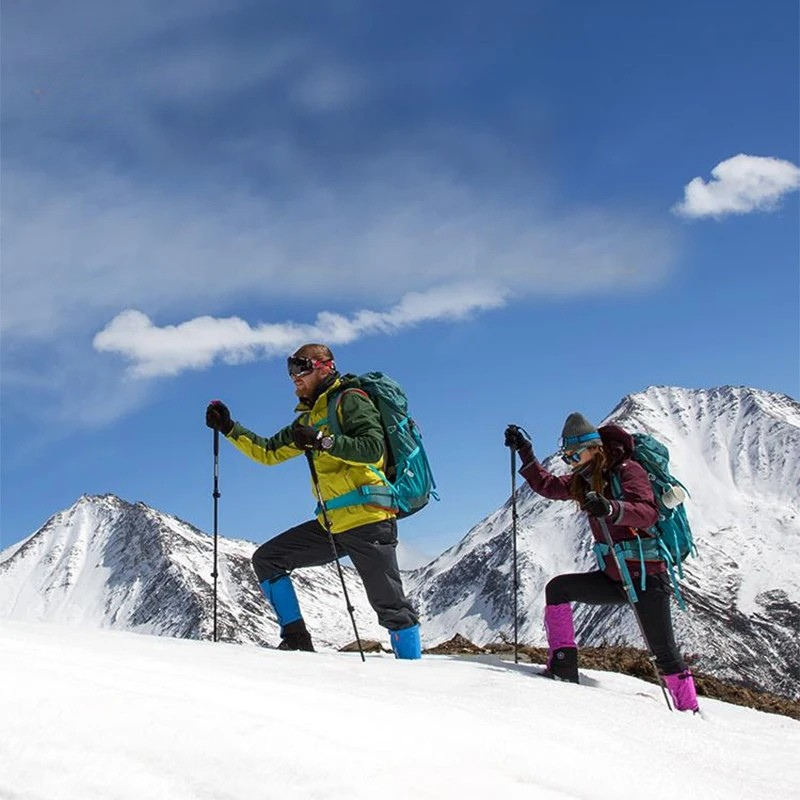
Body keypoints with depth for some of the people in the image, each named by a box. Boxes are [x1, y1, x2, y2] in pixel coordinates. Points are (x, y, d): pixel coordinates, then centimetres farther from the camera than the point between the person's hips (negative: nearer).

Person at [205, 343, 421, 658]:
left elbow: (373, 448, -19)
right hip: (330, 523, 9)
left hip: (367, 518, -9)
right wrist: (229, 429, 19)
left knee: (390, 605, -8)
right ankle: (297, 641, 4)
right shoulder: (309, 418, 22)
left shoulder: (350, 401, -4)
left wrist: (322, 441, -23)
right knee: (266, 559, 7)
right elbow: (269, 452, 27)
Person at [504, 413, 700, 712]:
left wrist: (610, 509, -44)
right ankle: (563, 667, -3)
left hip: (647, 577, -7)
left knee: (664, 654, -8)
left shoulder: (628, 471, -13)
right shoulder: (583, 481, 9)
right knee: (557, 589, -2)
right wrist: (524, 451, 17)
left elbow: (648, 513, -28)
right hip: (613, 577, 7)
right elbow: (547, 486, 23)